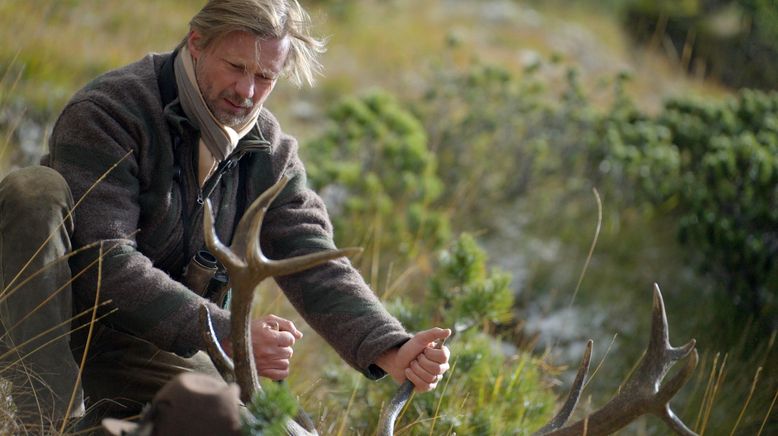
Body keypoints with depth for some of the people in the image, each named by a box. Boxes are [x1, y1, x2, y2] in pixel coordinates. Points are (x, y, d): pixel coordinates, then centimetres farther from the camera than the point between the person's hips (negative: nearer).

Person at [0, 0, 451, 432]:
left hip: (138, 346, 5)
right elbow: (104, 265, -31)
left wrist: (392, 351, -29)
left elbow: (315, 265, -11)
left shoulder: (270, 153, -1)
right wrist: (227, 333, -39)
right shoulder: (108, 112, -20)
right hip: (41, 319, -5)